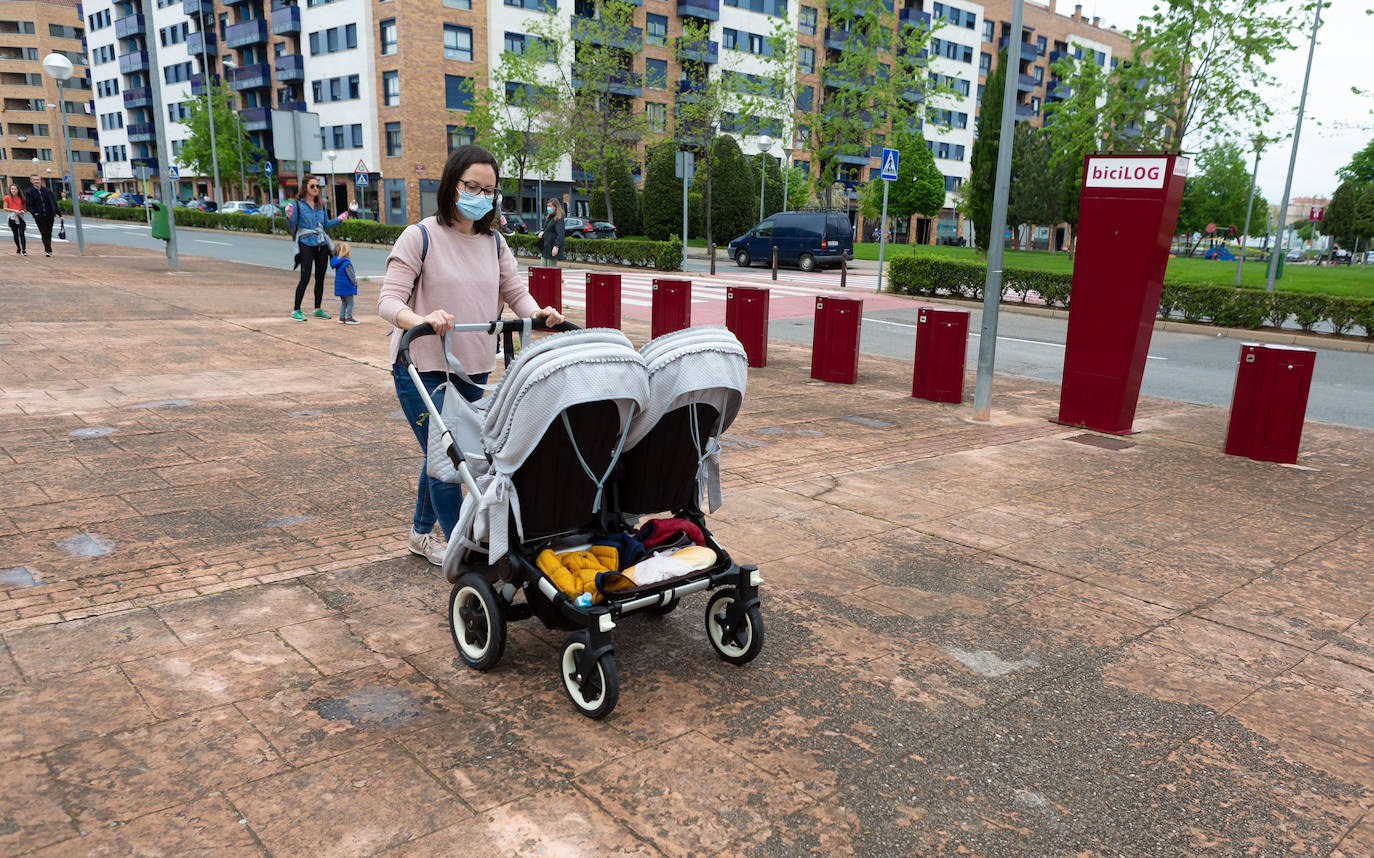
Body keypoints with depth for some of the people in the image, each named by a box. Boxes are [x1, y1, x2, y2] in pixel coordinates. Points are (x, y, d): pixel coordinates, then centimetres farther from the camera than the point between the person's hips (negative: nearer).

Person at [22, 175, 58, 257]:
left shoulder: (47, 190, 8)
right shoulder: (28, 192, 2)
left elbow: (54, 202, 11)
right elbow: (28, 205, 0)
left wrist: (56, 212, 2)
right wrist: (34, 213, -16)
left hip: (49, 215, 2)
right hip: (39, 216, -2)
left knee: (49, 233, 8)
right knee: (44, 233, -8)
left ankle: (47, 249, 21)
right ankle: (48, 250, -8)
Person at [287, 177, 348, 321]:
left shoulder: (321, 204, 14)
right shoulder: (298, 204, -1)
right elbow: (292, 226, -3)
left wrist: (338, 219, 9)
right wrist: (289, 217, -22)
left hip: (322, 244, 5)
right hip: (306, 244, -5)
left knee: (320, 278, 8)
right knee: (305, 278, -9)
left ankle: (317, 309, 18)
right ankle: (296, 310, -1)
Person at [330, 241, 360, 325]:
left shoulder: (336, 262, 7)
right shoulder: (346, 263, -20)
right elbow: (351, 275, -19)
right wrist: (355, 283, -5)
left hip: (339, 286, 9)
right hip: (347, 286, -9)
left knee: (343, 302, 18)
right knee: (350, 302, 1)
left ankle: (342, 317, 17)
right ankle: (349, 318, 1)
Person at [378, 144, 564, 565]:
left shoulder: (494, 243, 10)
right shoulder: (420, 236, -8)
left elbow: (516, 292, 5)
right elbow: (388, 300, -14)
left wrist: (539, 314, -18)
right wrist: (421, 320, -36)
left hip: (474, 369, 6)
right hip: (422, 370, -5)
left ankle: (423, 533, 36)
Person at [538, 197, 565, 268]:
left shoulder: (558, 219, -12)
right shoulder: (549, 217, 16)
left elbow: (560, 234, -23)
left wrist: (556, 246, -35)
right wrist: (542, 233, 8)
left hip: (552, 249, -9)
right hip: (545, 249, 9)